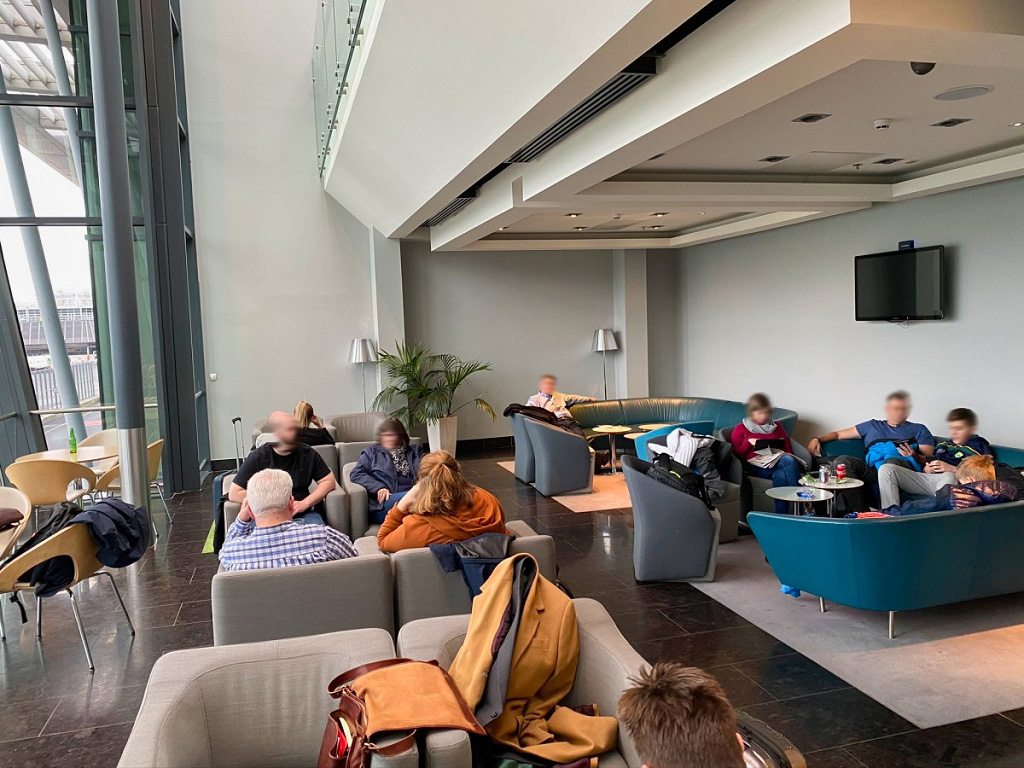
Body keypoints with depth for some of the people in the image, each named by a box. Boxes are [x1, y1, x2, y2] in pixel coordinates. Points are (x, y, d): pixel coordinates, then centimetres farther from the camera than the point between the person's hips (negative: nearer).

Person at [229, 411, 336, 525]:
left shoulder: (307, 453, 6)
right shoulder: (257, 458, 0)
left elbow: (328, 481, 8)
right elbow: (234, 494, 0)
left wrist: (304, 504, -7)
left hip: (304, 514, 2)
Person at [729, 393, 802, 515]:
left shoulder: (777, 427, 27)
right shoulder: (741, 429, 18)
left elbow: (788, 450, 22)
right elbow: (735, 452, 10)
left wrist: (784, 454, -2)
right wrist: (749, 443, -6)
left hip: (777, 461, 3)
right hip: (755, 466, -3)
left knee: (781, 476, -38)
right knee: (788, 461, -35)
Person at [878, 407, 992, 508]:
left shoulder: (978, 446, 14)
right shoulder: (943, 445, 35)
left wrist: (951, 469, -11)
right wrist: (927, 469, 13)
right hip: (927, 477, 6)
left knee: (949, 477, -45)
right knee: (886, 469, -16)